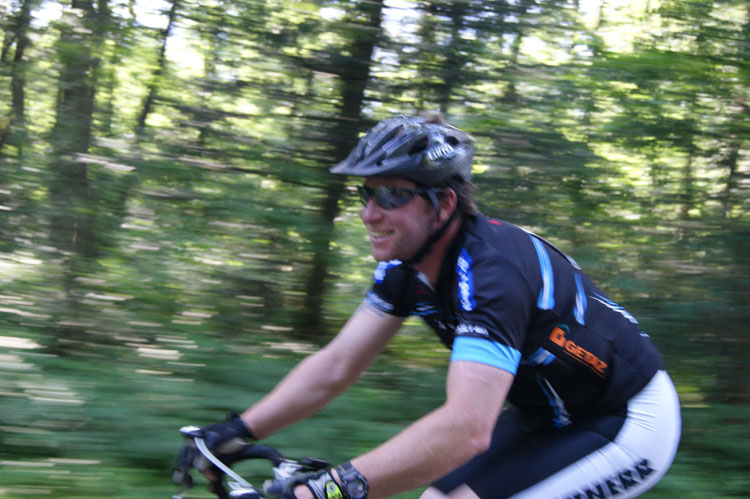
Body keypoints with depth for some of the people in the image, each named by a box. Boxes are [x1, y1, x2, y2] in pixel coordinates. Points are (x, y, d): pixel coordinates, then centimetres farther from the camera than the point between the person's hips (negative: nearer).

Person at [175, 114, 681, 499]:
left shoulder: (490, 272, -32)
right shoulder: (407, 266, -5)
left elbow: (466, 427, -44)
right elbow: (336, 365, -1)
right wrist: (233, 432, -10)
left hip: (629, 423, -8)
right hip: (553, 415, 9)